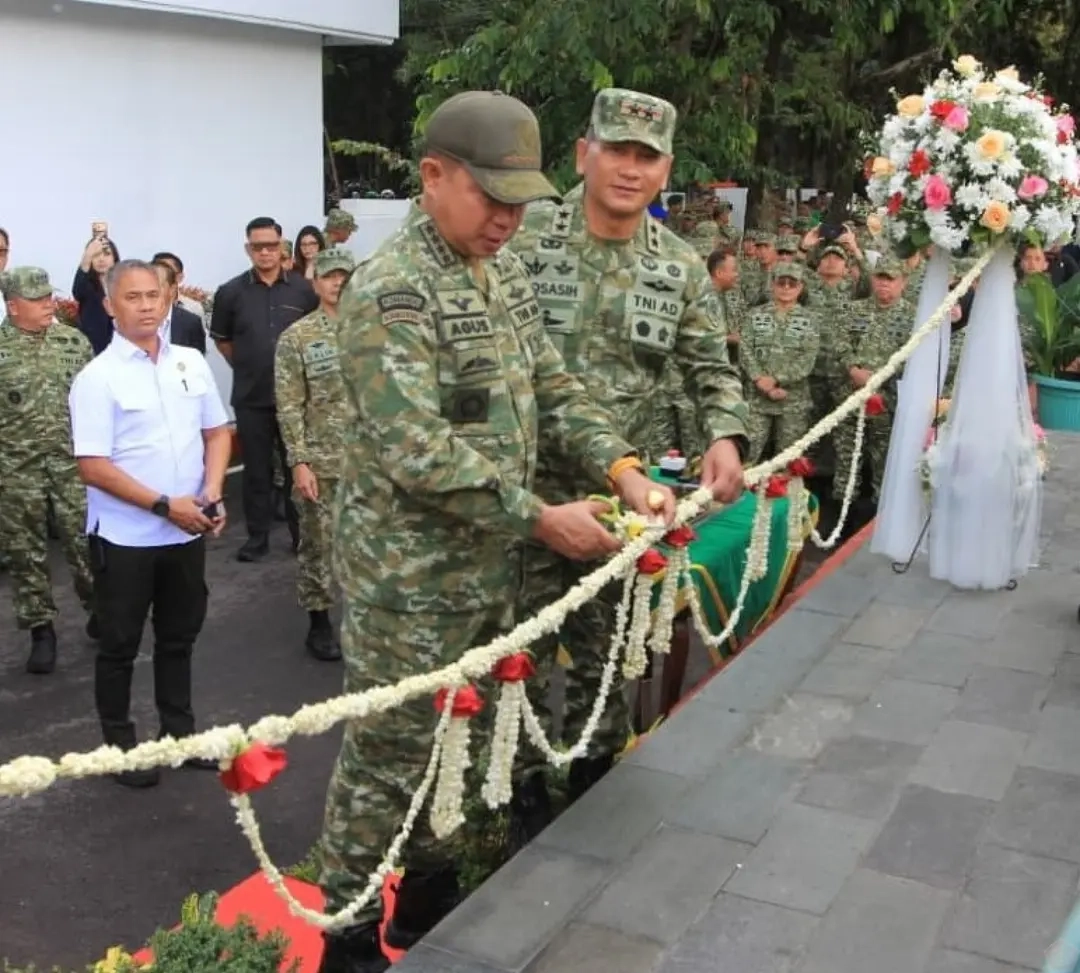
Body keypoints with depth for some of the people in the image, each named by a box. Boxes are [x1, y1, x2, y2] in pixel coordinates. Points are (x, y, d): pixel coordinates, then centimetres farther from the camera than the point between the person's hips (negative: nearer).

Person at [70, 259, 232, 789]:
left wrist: (211, 494, -6)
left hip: (186, 532, 5)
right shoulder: (98, 377, -12)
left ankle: (179, 733, 32)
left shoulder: (191, 362, 3)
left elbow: (217, 432, 10)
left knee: (179, 637, 17)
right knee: (120, 645, 9)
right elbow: (93, 467, -16)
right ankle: (120, 745, 23)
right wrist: (165, 505, -19)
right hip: (125, 537, -5)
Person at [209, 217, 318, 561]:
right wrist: (246, 367, 11)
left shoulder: (304, 290, -2)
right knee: (256, 470, 8)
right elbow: (221, 339, 12)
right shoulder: (231, 292, -1)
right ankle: (257, 537, 17)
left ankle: (301, 533, 19)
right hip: (251, 397, 0)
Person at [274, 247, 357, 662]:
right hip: (321, 463, -3)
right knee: (318, 545, 5)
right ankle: (318, 623, 18)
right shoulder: (297, 337, -3)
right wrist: (299, 462, -12)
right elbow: (290, 407, -6)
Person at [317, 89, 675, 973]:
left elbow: (551, 388, 10)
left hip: (491, 565, 8)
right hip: (412, 576, -8)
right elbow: (417, 452, -26)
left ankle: (431, 899, 38)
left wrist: (622, 469, -7)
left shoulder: (505, 269, 9)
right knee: (389, 755, 5)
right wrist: (542, 518, -22)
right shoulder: (391, 292, -19)